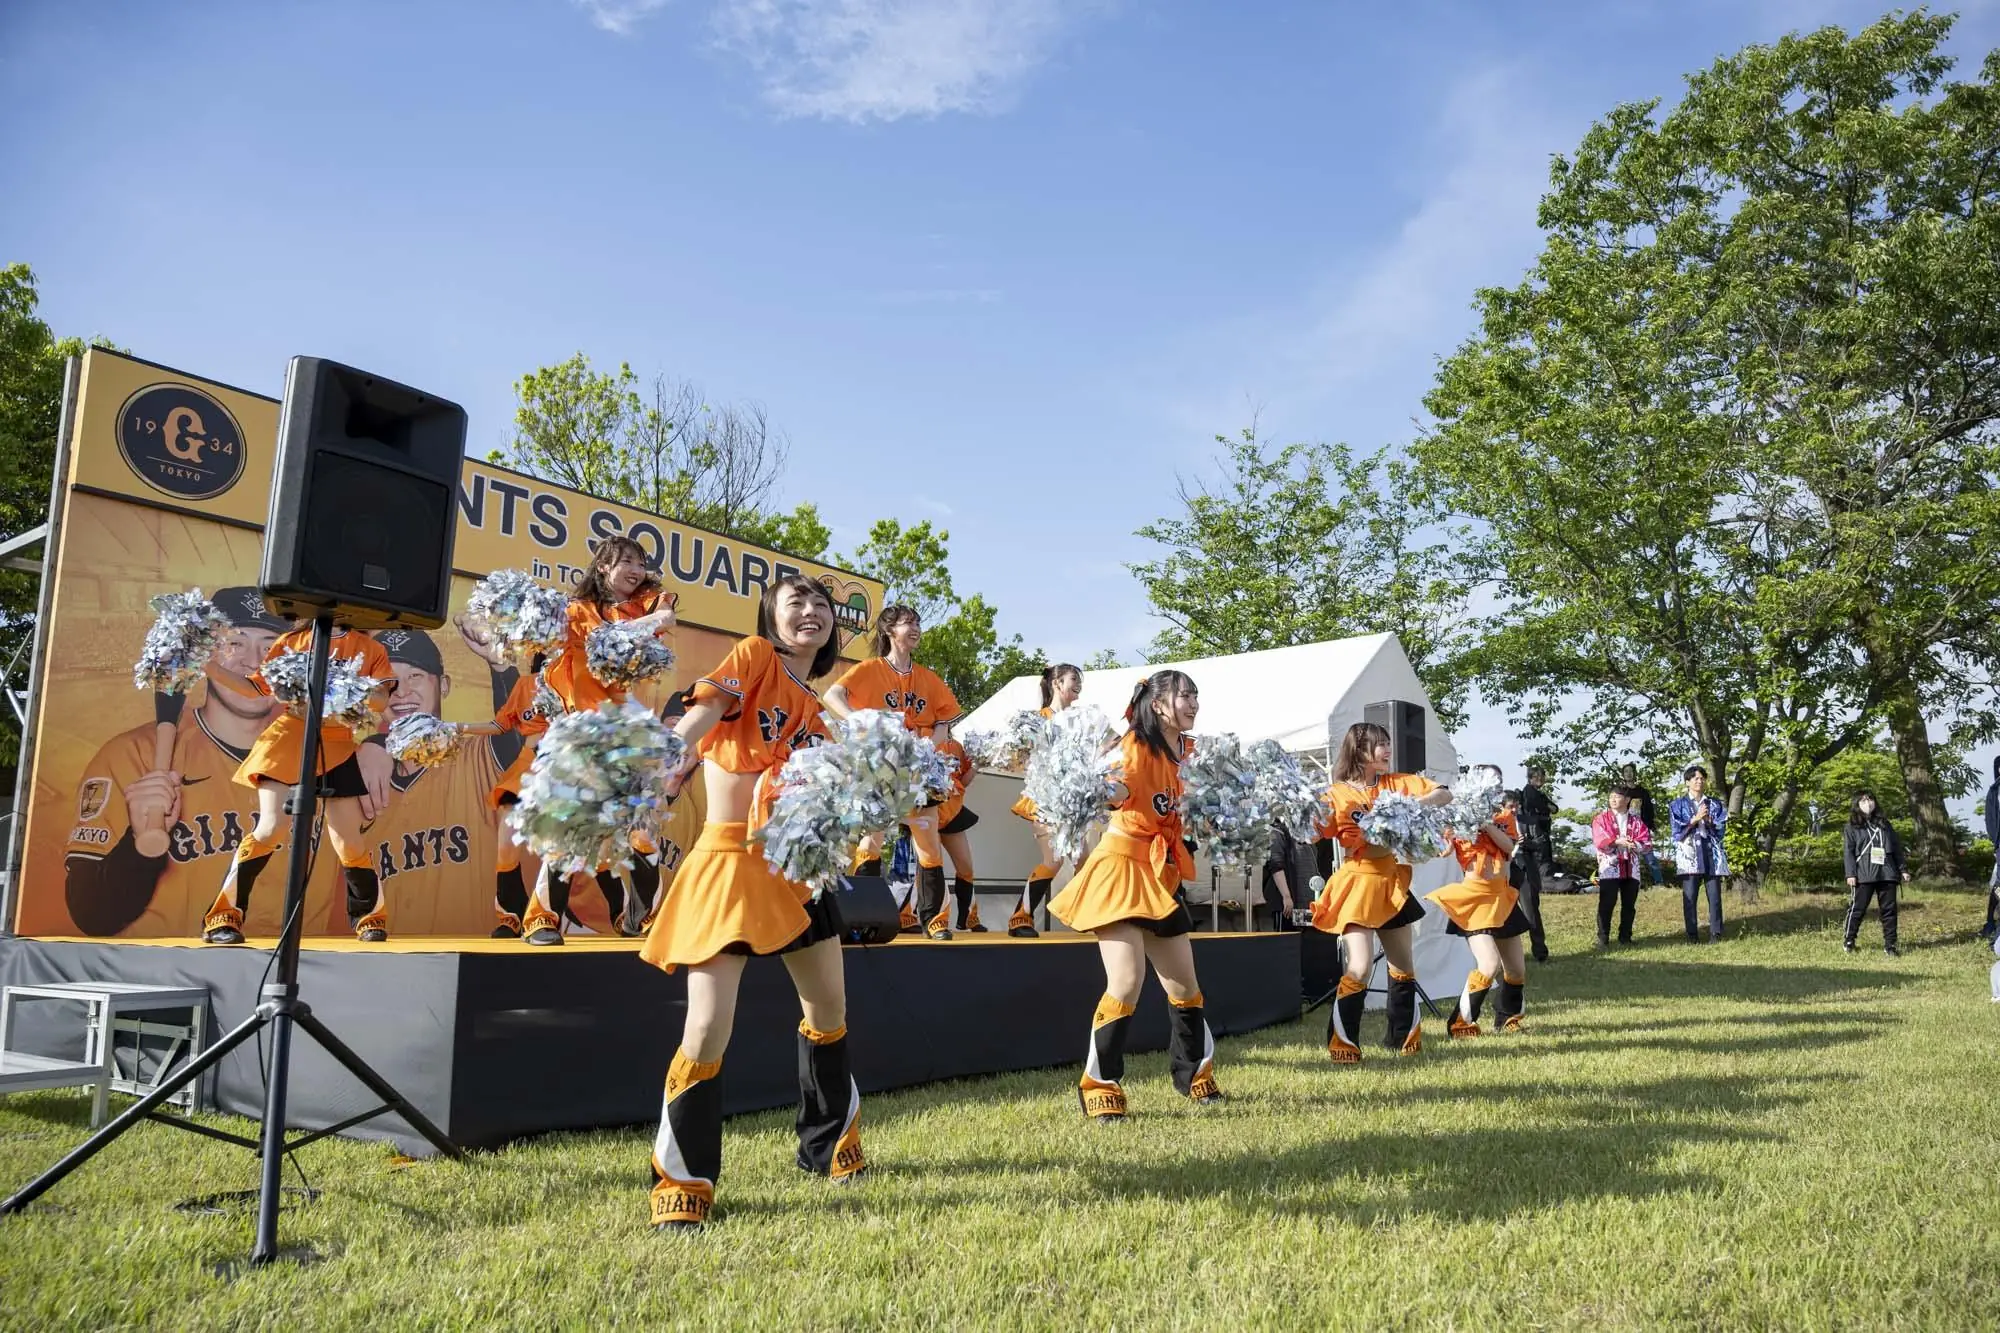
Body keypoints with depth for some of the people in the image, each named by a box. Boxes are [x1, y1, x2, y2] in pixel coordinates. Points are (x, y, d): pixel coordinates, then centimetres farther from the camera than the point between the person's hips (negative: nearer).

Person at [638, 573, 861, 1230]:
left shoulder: (815, 711, 14)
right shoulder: (755, 656, -4)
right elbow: (705, 710, -22)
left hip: (796, 867, 7)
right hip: (729, 862, -7)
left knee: (830, 1011, 16)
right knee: (708, 1029, -10)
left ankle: (829, 1144, 37)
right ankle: (684, 1183, 9)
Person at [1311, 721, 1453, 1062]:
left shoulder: (1397, 783, 5)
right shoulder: (1337, 793, -7)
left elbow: (1445, 796, -1)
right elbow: (1313, 835, -12)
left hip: (1393, 883, 6)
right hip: (1358, 884, -6)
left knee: (1403, 965, 16)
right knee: (1360, 968, -17)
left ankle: (1405, 1038, 33)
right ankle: (1342, 1043, -3)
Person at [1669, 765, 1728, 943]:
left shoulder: (1715, 804, 14)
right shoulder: (1678, 804, 9)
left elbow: (1721, 829, 5)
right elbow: (1677, 830, -2)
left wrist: (1709, 821, -12)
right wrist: (1696, 818, -11)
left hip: (1712, 854, 2)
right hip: (1689, 854, -2)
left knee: (1714, 895, -1)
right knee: (1689, 896, -4)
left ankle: (1715, 933, 4)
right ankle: (1692, 935, 1)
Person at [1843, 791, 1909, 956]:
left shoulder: (1885, 824, 18)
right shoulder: (1852, 826, 6)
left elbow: (1897, 848, 17)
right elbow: (1849, 852, 0)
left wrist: (1903, 869, 10)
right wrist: (1850, 874, -9)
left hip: (1887, 873, 4)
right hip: (1864, 875, -4)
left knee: (1889, 909, 3)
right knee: (1858, 908, -3)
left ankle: (1890, 945, 8)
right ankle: (1849, 941, 8)